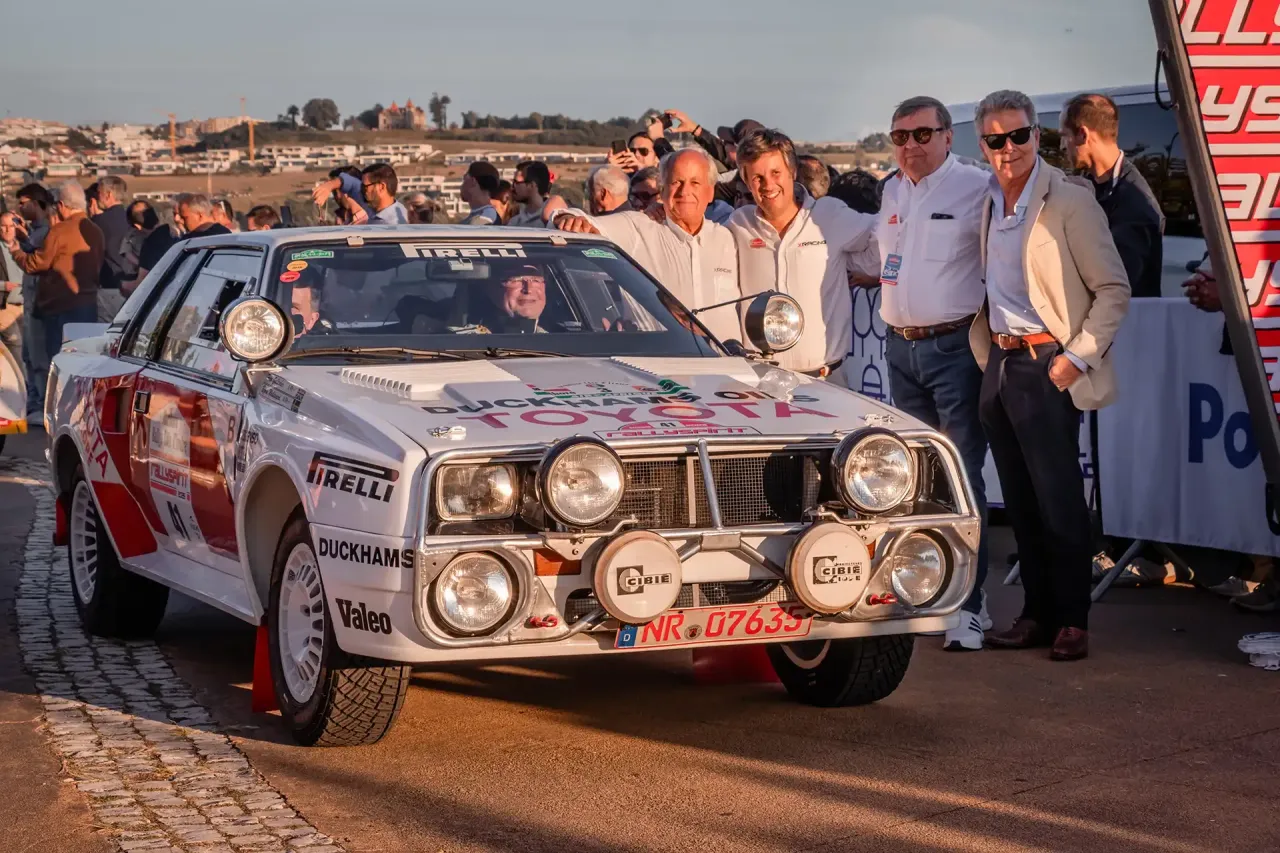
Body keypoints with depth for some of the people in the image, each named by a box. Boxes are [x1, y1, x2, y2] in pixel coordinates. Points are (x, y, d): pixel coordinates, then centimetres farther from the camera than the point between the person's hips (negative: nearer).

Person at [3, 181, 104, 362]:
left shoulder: (60, 231, -12)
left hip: (63, 306, -7)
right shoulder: (96, 232, 9)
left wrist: (16, 252, 10)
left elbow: (37, 264, -7)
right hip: (88, 304, 7)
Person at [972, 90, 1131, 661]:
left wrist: (1077, 358, -14)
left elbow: (1113, 290, -10)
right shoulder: (987, 206, 11)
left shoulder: (1069, 202, -9)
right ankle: (1037, 615, 18)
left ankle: (1072, 622, 4)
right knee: (1021, 503, 11)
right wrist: (985, 351, 11)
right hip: (999, 363, 7)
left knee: (1059, 501, -4)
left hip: (1045, 366, -7)